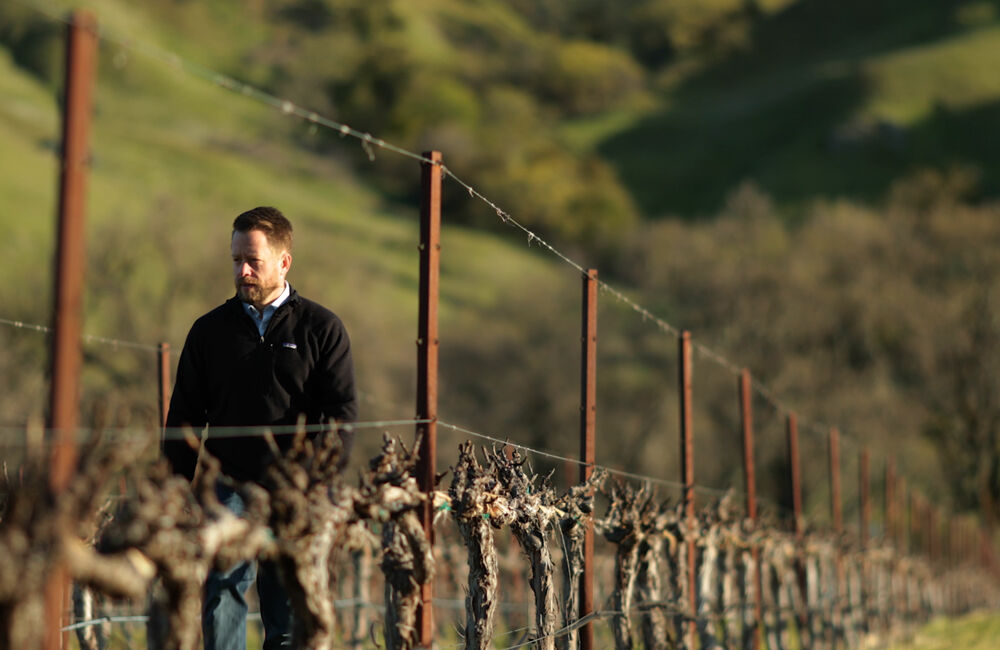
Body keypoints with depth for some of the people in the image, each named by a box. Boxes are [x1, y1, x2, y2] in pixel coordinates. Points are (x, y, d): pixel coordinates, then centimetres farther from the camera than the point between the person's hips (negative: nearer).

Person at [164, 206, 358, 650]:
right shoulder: (209, 331, 12)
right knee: (221, 597, -11)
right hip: (228, 486, 1)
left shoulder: (322, 329, 6)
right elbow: (184, 418, 14)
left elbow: (341, 414, 1)